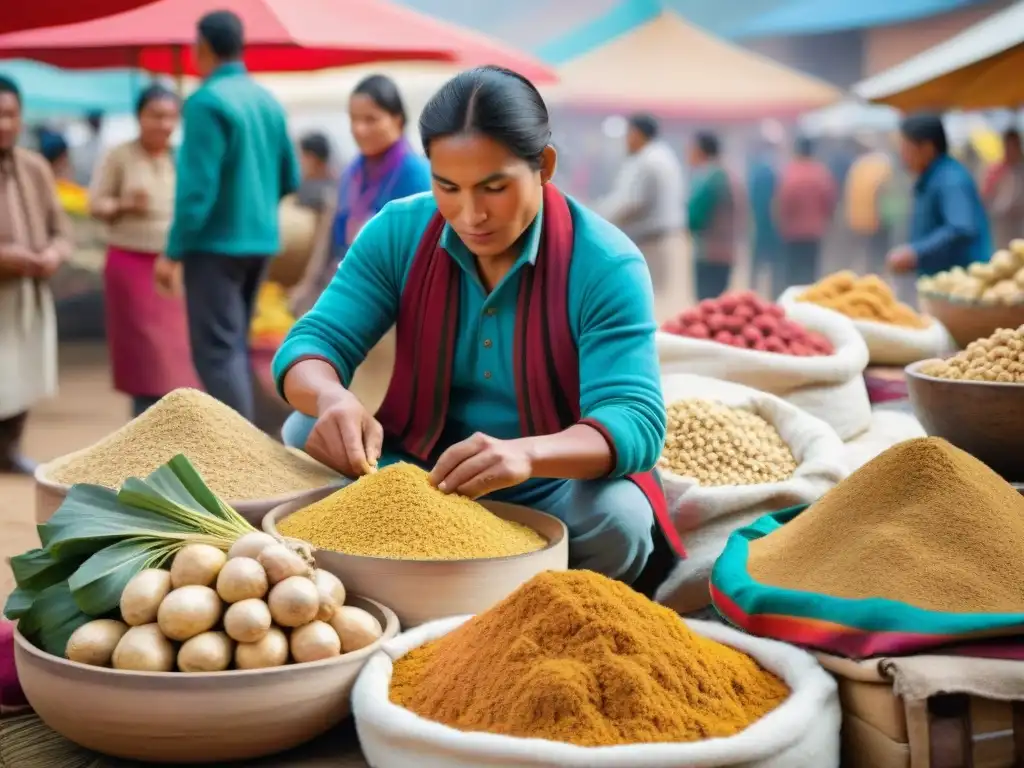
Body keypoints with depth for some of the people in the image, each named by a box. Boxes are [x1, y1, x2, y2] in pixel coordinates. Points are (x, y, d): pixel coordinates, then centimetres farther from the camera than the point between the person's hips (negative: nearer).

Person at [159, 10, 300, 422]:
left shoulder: (207, 101, -14)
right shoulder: (268, 101, 8)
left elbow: (197, 186, -18)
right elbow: (290, 178, 13)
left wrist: (173, 252, -12)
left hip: (216, 243, -8)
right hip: (260, 240, 8)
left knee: (216, 352, -5)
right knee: (234, 346, 17)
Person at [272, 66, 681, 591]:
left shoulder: (605, 264, -20)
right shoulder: (398, 232, -9)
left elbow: (634, 421, -29)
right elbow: (313, 342, -13)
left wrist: (526, 455, -51)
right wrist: (334, 400, -40)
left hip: (556, 491, -2)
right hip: (418, 472, 3)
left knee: (617, 518, -33)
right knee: (310, 433, -20)